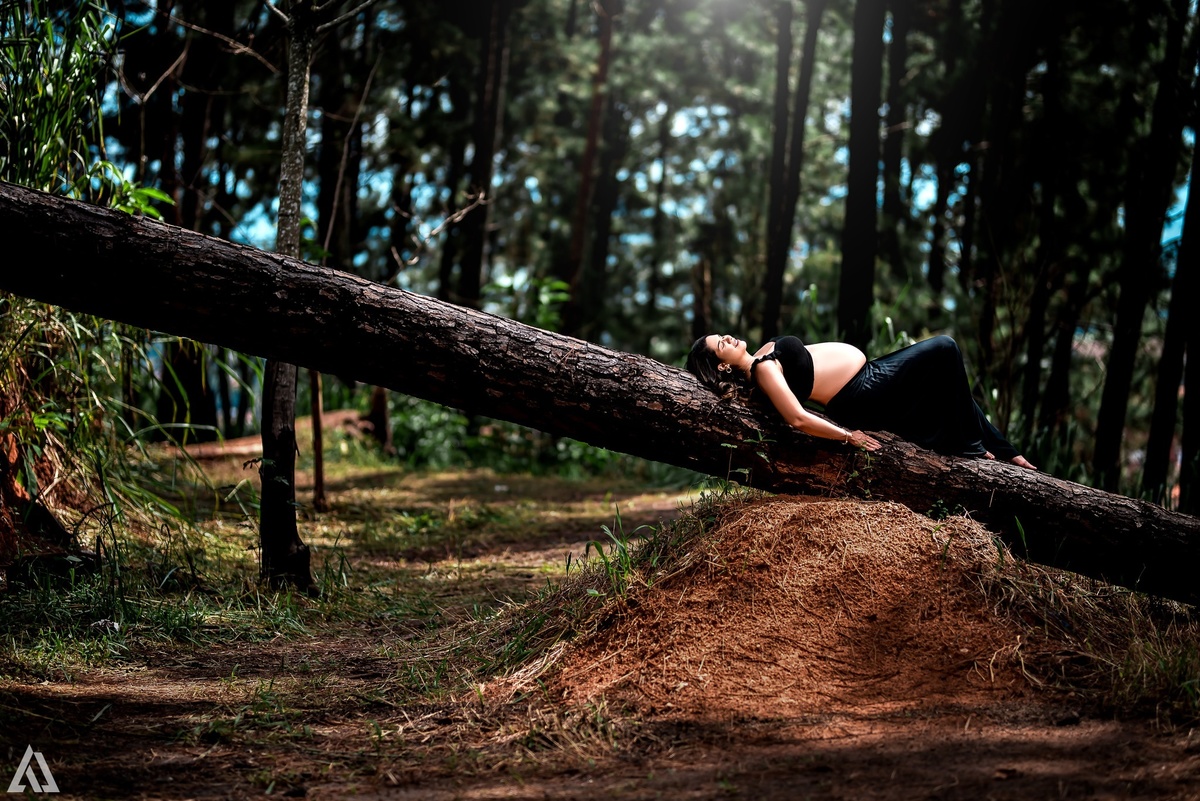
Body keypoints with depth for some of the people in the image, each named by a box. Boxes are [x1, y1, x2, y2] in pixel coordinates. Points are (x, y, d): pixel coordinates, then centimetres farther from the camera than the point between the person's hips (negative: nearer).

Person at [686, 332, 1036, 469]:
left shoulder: (764, 353, 8)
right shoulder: (762, 370, -20)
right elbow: (798, 418, -28)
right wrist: (848, 435, -21)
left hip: (869, 373, 10)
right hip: (864, 394, -10)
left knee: (948, 390, 14)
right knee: (944, 348, -11)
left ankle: (1004, 451, 25)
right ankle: (970, 445, -1)